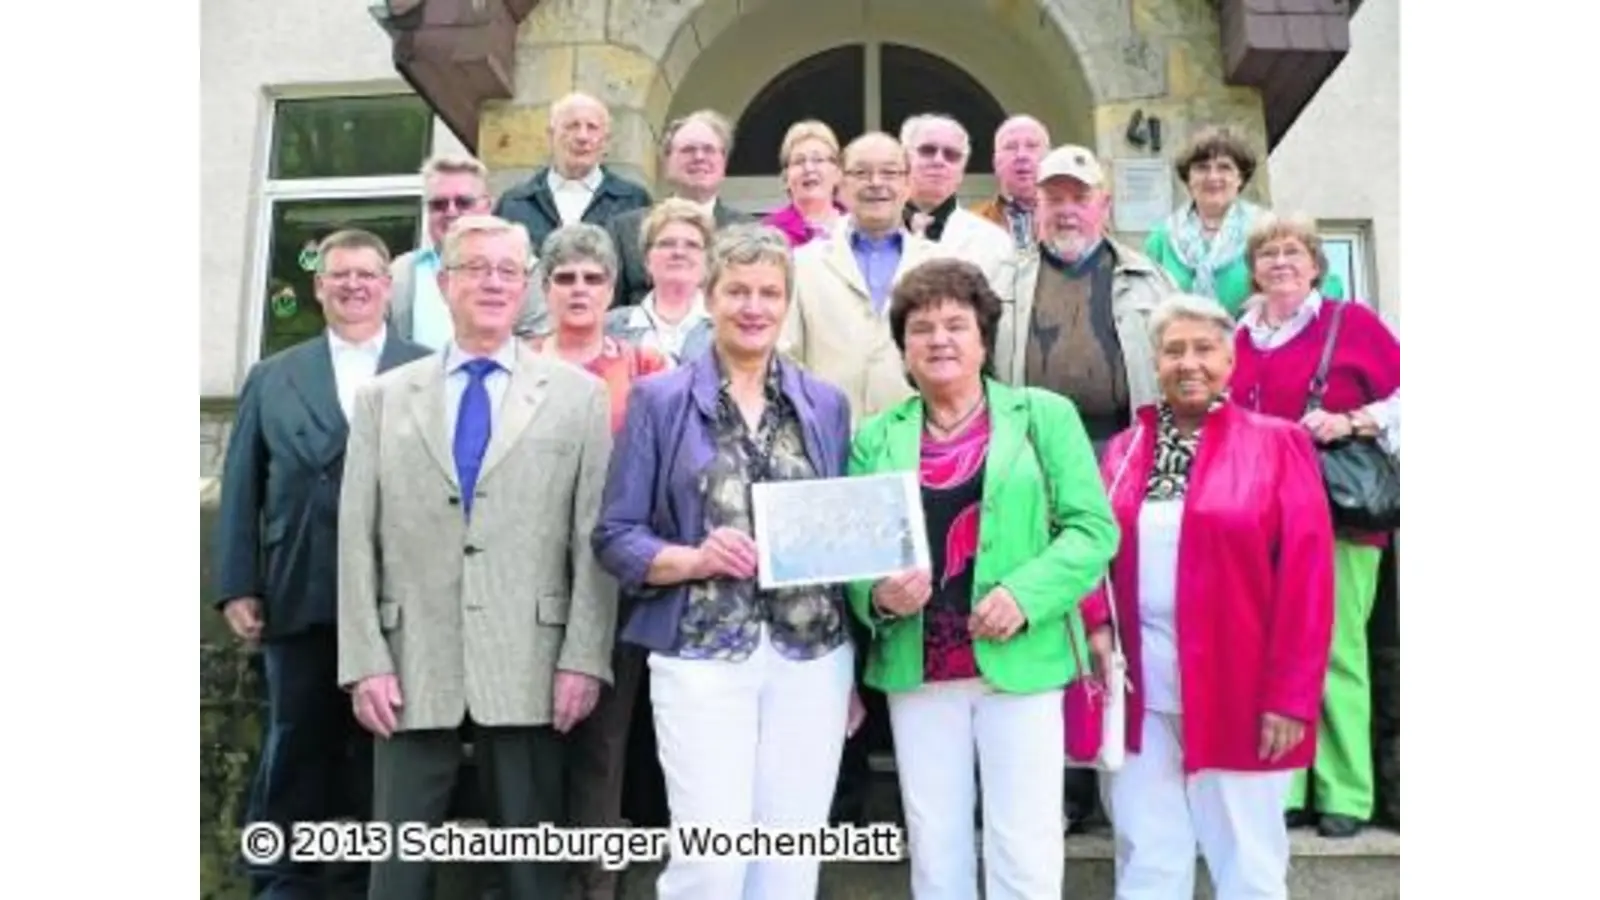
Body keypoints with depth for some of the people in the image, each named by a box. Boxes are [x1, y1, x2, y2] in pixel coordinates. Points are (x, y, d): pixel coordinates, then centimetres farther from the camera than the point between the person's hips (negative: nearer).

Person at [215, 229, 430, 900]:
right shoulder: (271, 377, 12)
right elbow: (241, 486, 8)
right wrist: (237, 586, 0)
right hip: (300, 597, 2)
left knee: (383, 748, 8)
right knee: (294, 745, 10)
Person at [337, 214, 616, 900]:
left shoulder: (578, 394, 5)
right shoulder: (384, 398, 10)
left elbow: (595, 538, -1)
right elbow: (357, 539, 5)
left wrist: (584, 658, -7)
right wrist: (364, 661, -2)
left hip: (529, 668, -1)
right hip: (413, 668, 2)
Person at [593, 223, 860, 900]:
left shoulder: (826, 404, 8)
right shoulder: (660, 399, 0)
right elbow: (615, 535, 0)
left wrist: (854, 671, 9)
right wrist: (695, 559, -18)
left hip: (812, 655, 3)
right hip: (702, 656, -3)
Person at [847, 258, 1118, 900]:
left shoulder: (1044, 415, 3)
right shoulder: (876, 437, 8)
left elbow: (1093, 528, -3)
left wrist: (1025, 594, -17)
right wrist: (877, 594, -14)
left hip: (1019, 661, -2)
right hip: (917, 669, 2)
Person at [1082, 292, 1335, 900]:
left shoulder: (1275, 444, -2)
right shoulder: (1125, 448, 10)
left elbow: (1305, 573, -6)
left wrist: (1291, 694, -11)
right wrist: (1096, 620, -9)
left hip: (1237, 689, -3)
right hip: (1139, 686, 3)